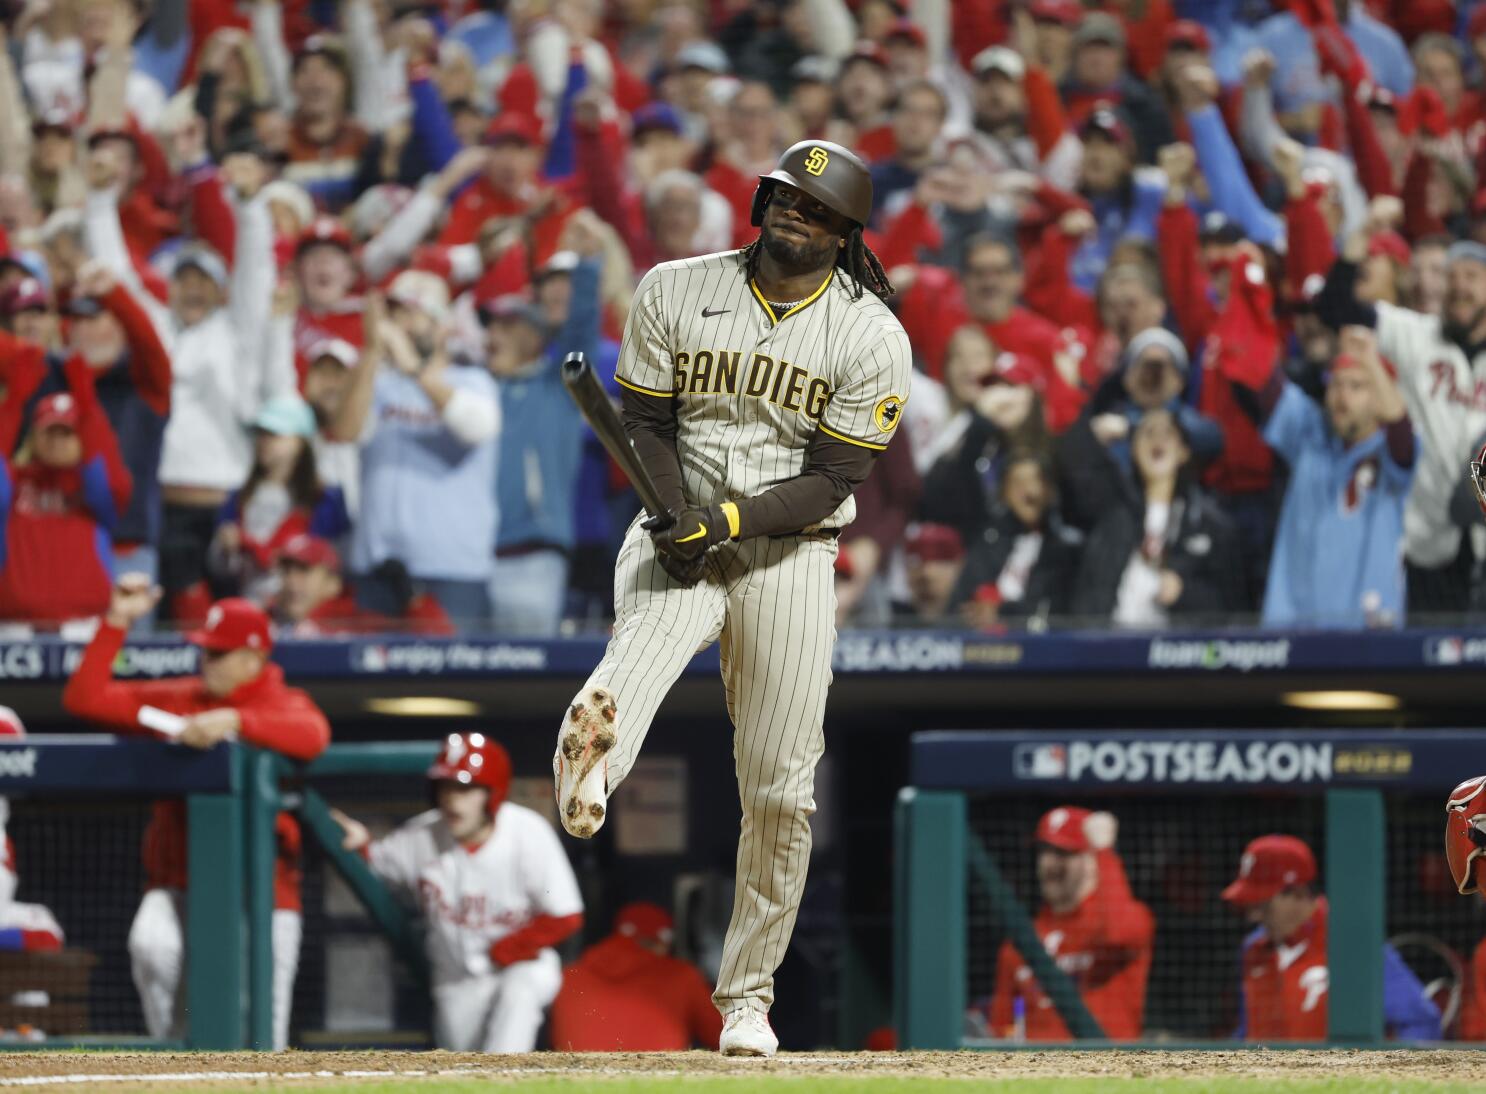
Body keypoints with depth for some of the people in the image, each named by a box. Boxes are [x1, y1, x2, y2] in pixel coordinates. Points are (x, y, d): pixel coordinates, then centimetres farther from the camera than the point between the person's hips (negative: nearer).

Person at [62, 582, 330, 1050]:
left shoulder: (285, 705, 0)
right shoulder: (175, 699, 11)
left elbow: (312, 735, -25)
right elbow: (83, 698, 7)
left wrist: (235, 720, -35)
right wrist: (116, 622, 0)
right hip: (176, 883, 2)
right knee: (151, 943, -30)